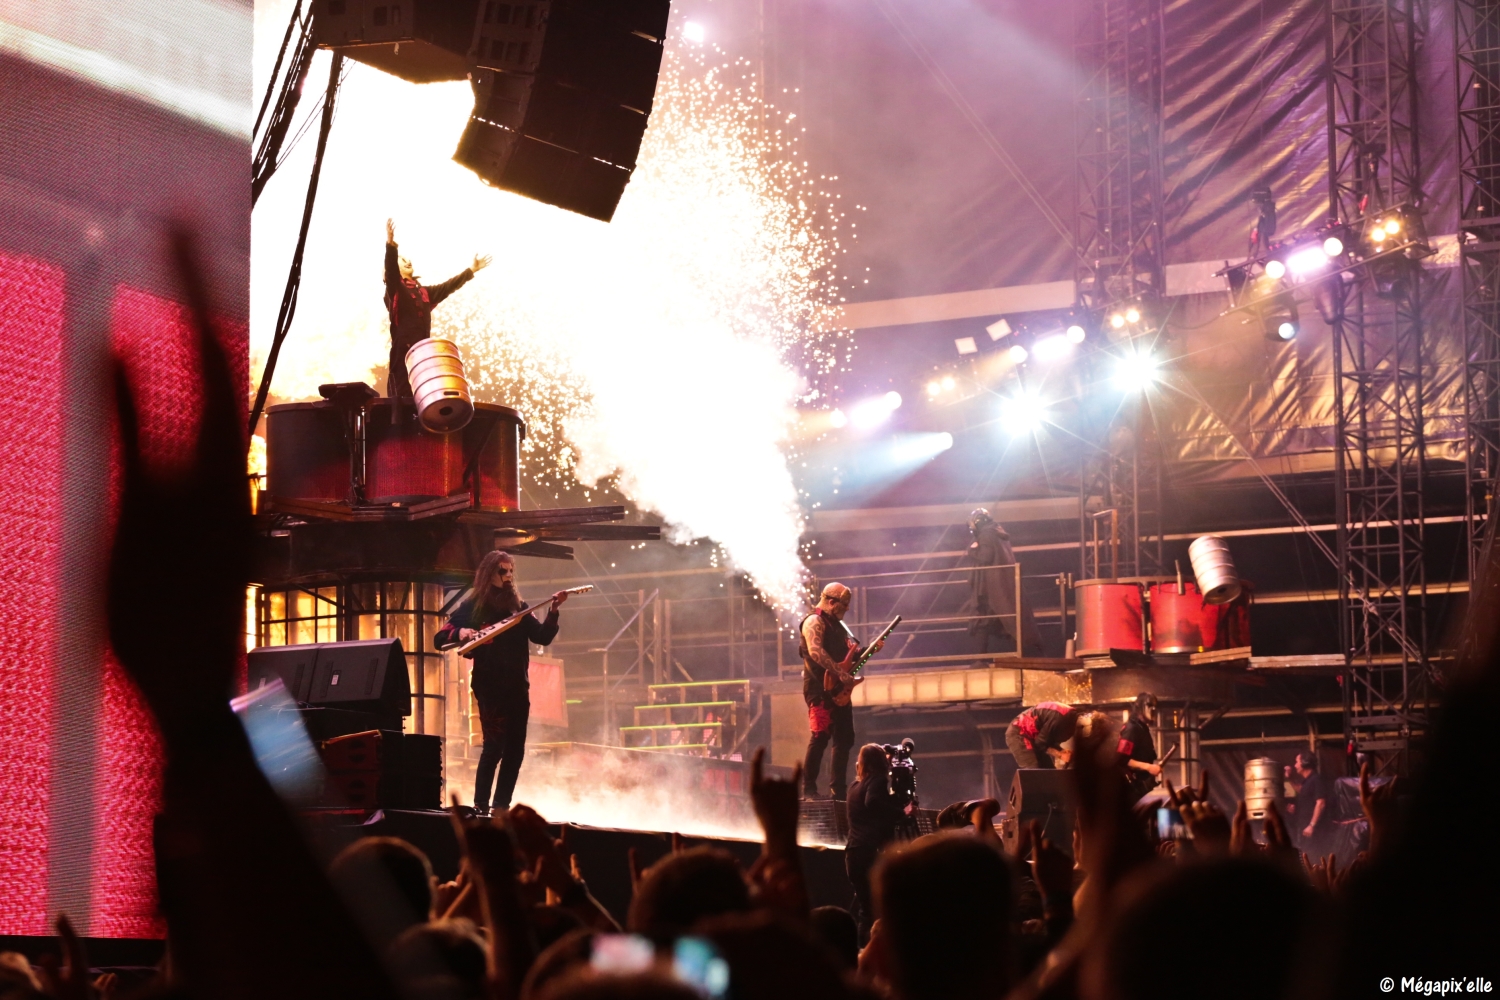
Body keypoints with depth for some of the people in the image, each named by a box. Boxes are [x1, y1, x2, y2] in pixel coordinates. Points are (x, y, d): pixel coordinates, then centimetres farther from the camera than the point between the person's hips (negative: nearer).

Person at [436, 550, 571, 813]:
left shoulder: (518, 606, 8)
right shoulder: (472, 607, -2)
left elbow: (542, 637, 1)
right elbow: (441, 637, -3)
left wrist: (553, 611, -13)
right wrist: (460, 633, -24)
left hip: (517, 685, 4)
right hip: (489, 684, -4)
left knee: (515, 748, 3)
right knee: (494, 745, -11)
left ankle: (501, 806, 11)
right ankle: (480, 806, -4)